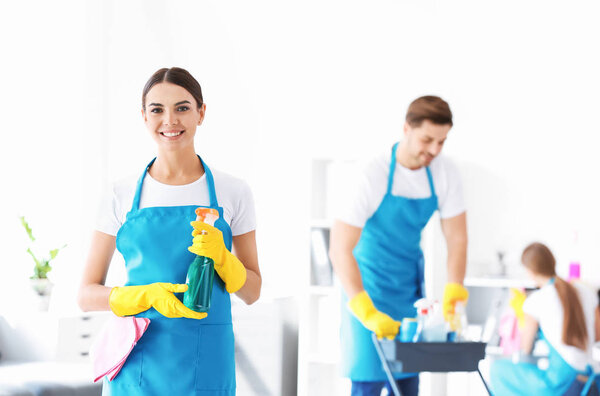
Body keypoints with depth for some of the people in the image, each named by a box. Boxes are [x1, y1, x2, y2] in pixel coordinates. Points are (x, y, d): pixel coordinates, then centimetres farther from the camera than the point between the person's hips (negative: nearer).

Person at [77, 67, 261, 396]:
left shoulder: (232, 193, 3)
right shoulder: (122, 196, 3)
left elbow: (252, 292, 7)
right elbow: (87, 295, 3)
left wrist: (220, 256, -12)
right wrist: (149, 295, -13)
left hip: (206, 367, 0)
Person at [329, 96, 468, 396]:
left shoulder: (445, 174, -8)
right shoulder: (373, 177, -24)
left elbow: (457, 239, 0)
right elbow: (339, 249, -27)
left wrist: (453, 297, -13)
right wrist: (367, 312, -35)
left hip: (411, 286, 6)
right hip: (369, 285, -5)